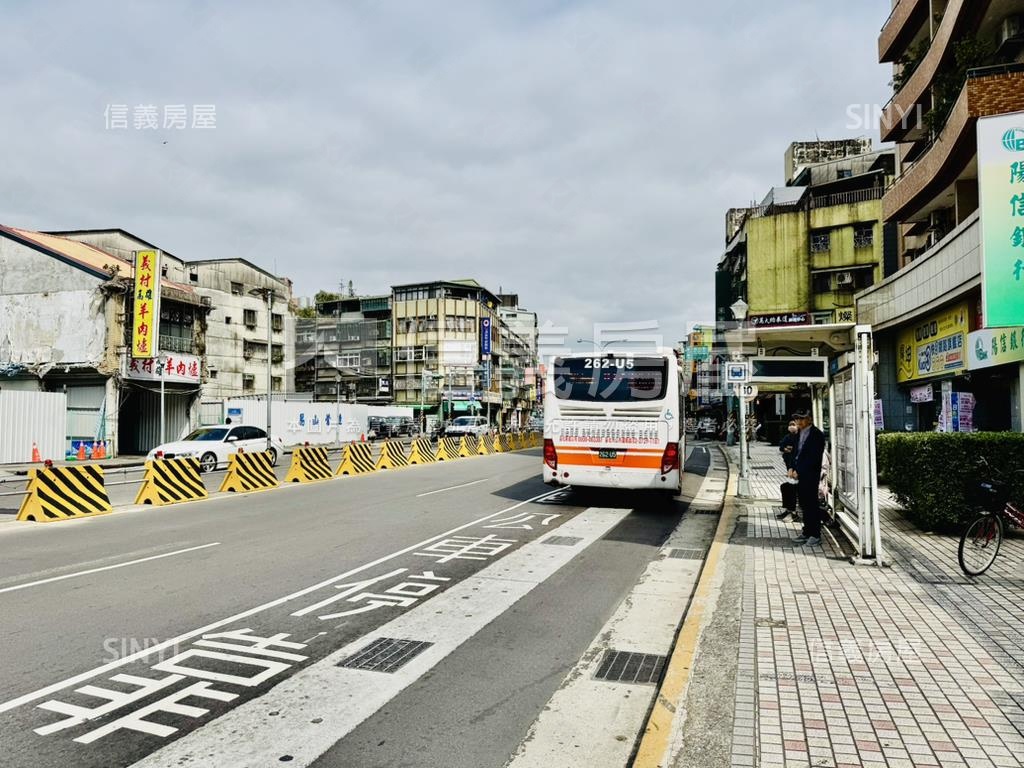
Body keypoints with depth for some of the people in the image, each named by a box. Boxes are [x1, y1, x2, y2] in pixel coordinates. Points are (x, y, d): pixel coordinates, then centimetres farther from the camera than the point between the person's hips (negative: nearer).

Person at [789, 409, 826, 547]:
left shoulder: (816, 434, -11)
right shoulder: (800, 434, 15)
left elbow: (813, 457, -16)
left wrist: (799, 471, -15)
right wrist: (792, 468, 5)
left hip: (810, 475, -8)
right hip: (800, 475, 8)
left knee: (812, 505, -2)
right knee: (804, 505, 12)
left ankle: (815, 535, 5)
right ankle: (807, 533, 19)